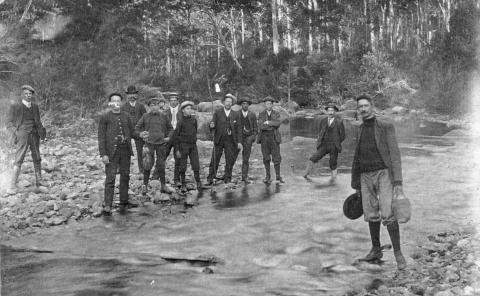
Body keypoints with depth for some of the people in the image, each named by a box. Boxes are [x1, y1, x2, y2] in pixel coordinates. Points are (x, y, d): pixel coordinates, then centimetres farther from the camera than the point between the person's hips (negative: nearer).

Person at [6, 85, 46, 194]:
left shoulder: (35, 106, 12)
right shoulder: (15, 106, -1)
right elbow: (9, 122, 1)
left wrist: (41, 131, 6)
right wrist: (14, 133, -13)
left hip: (34, 136, 4)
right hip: (22, 137, -4)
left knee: (37, 159, 11)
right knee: (18, 161, -10)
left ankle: (38, 181, 26)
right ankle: (13, 187, -9)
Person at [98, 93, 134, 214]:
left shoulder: (126, 116, 11)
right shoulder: (105, 117, 0)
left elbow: (132, 131, 24)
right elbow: (101, 137, -5)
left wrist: (127, 138, 5)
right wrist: (103, 154, -11)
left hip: (125, 150, 4)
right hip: (111, 151, -4)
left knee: (125, 176, 10)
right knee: (110, 178, -8)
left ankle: (123, 202, 21)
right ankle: (107, 205, -6)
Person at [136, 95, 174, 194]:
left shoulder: (163, 116, 6)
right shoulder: (145, 116, 3)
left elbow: (170, 128, 17)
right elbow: (137, 128, 8)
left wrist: (168, 137, 1)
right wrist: (140, 134, -11)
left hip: (161, 143, 2)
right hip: (149, 143, -1)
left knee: (161, 164, 7)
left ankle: (163, 186, 16)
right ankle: (145, 185, 8)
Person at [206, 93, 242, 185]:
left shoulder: (235, 114, 9)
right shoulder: (217, 113, 6)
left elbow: (238, 129, 7)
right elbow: (212, 125, 1)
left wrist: (238, 142, 1)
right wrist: (212, 126, -24)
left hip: (230, 141, 1)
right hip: (218, 140, -1)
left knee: (230, 160, 2)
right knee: (214, 160, -1)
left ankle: (227, 179, 13)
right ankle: (210, 179, 4)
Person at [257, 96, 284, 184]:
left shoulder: (276, 114, 5)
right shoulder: (261, 114, 3)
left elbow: (278, 123, -14)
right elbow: (261, 126, -12)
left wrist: (268, 122, -18)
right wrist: (273, 126, -12)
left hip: (274, 137, 0)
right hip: (264, 137, 0)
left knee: (276, 157, -1)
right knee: (266, 158, 3)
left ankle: (278, 176, 9)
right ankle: (267, 176, 13)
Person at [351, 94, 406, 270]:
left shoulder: (386, 127, -5)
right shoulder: (360, 131, 12)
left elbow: (394, 155, -10)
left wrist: (398, 182, -18)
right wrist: (356, 186, 16)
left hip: (384, 174, -5)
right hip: (366, 177, 5)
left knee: (388, 215, -16)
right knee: (371, 215, 8)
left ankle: (398, 253, -3)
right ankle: (376, 250, 24)